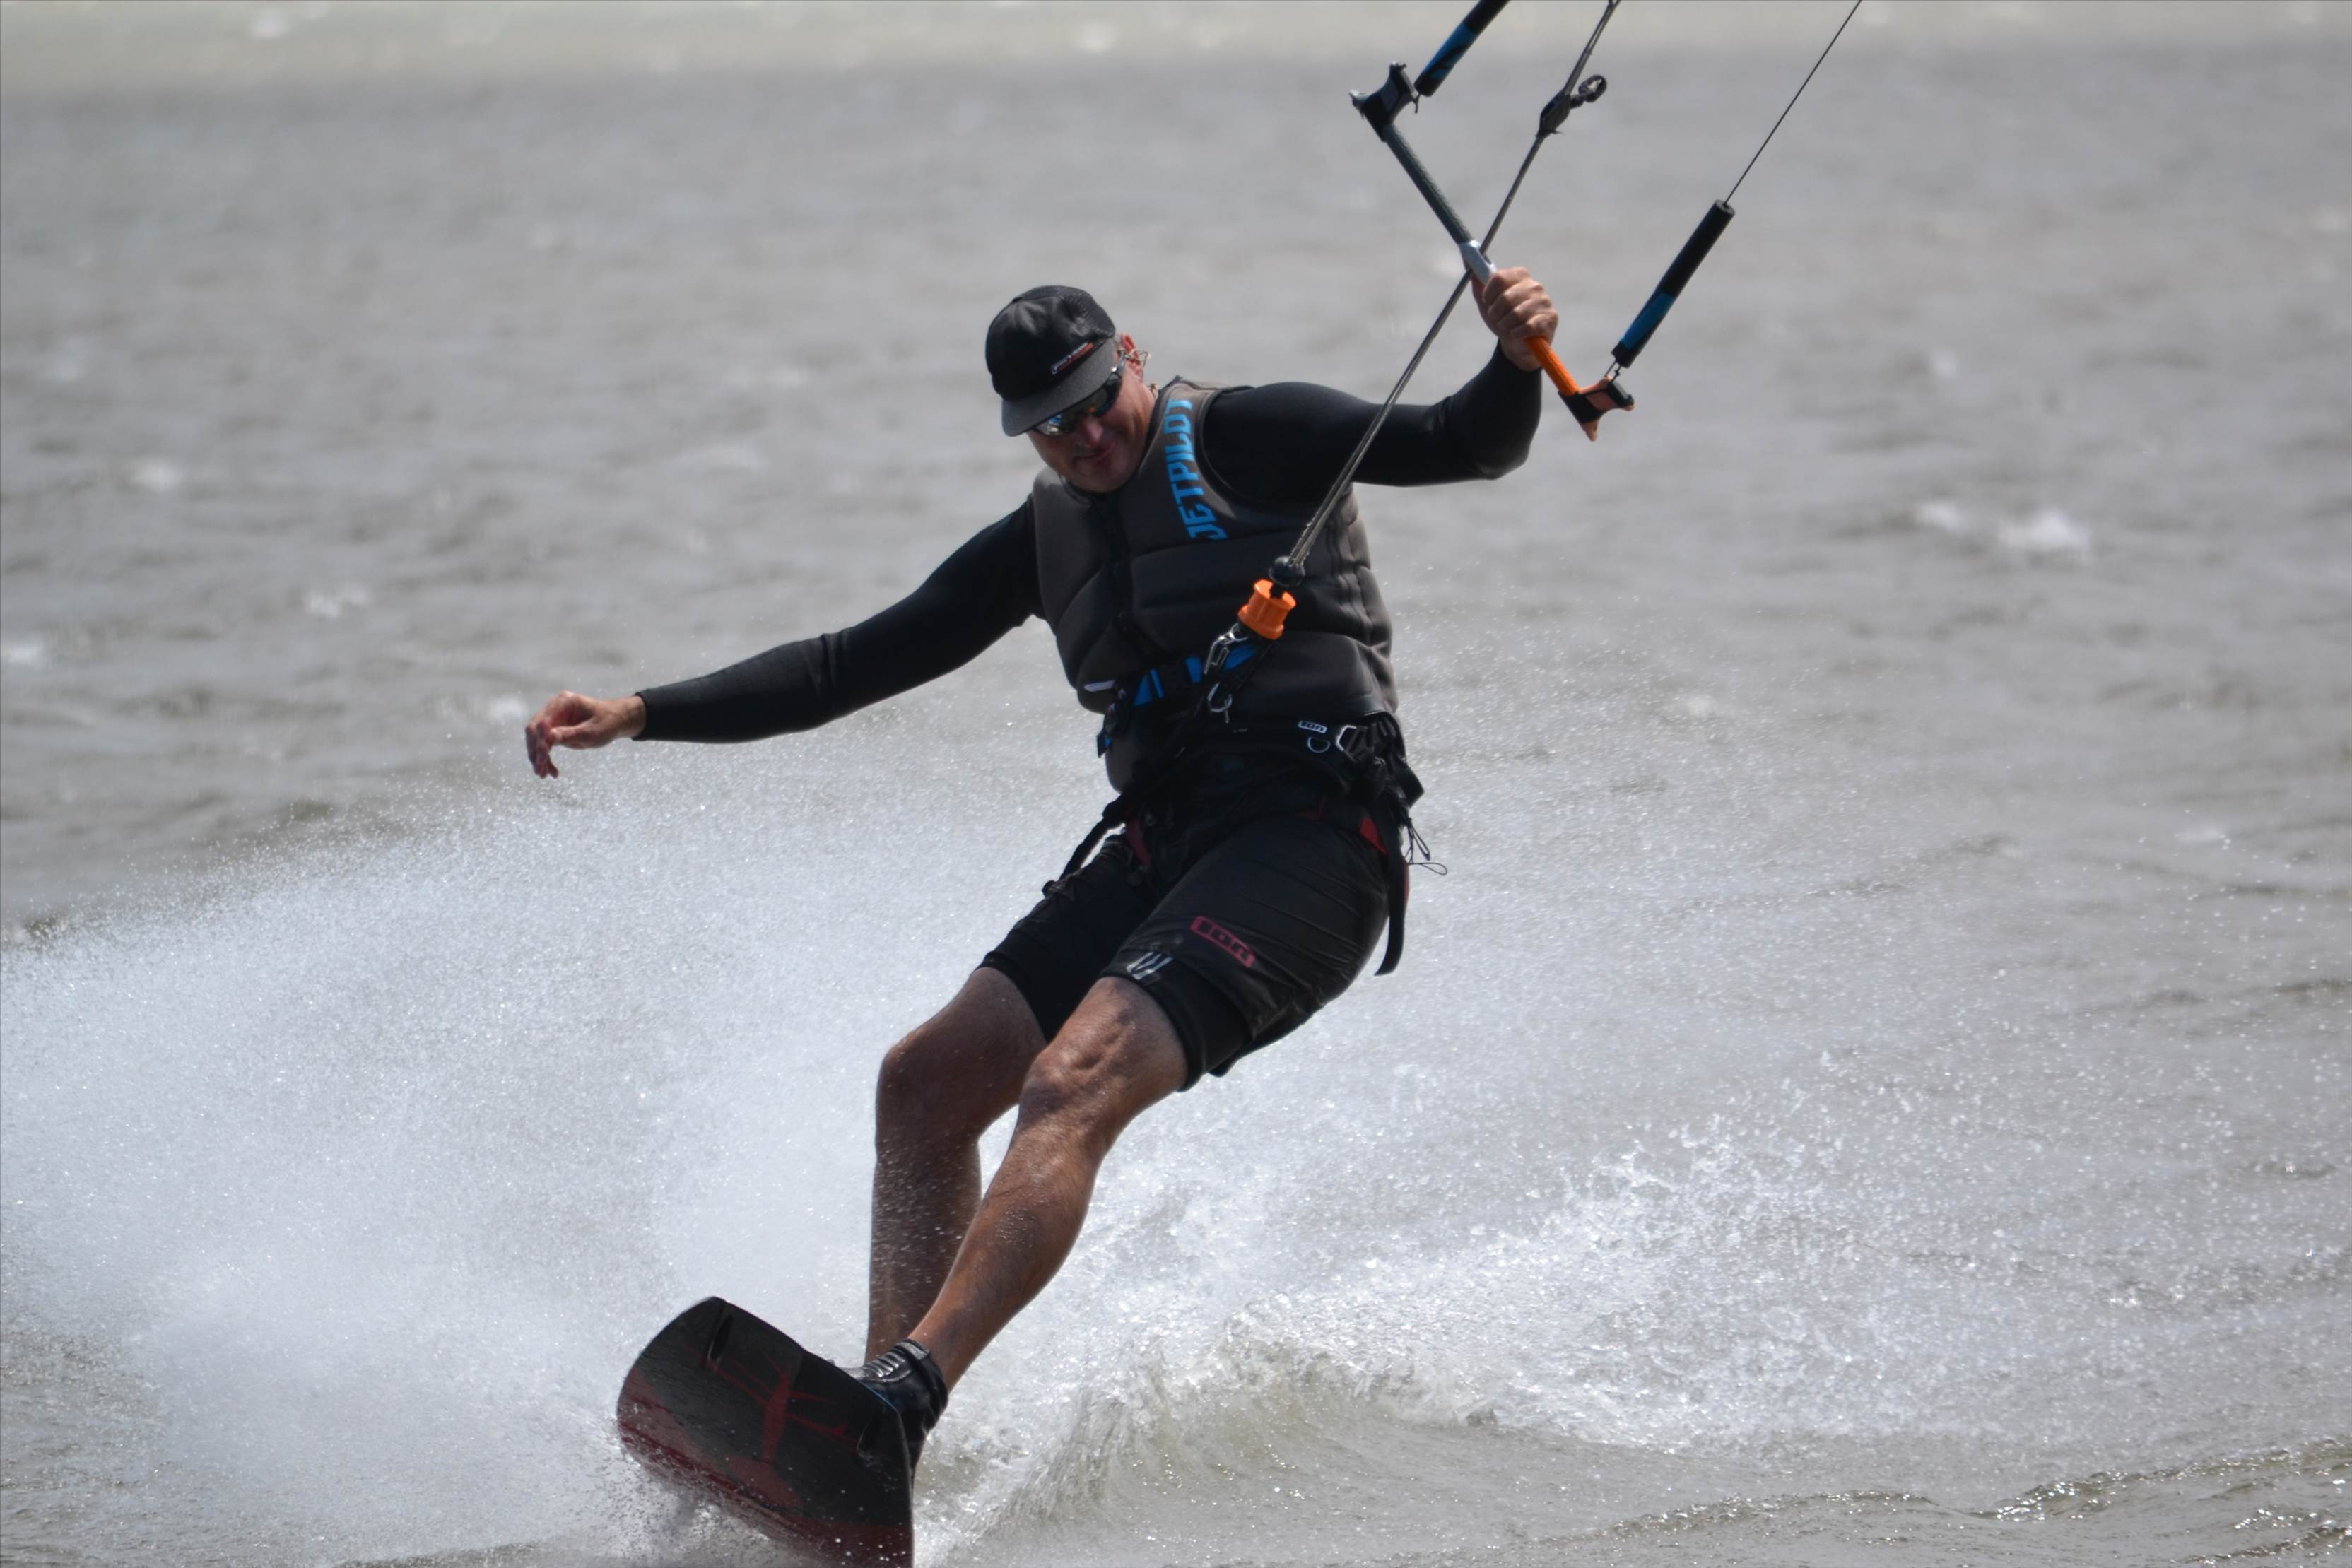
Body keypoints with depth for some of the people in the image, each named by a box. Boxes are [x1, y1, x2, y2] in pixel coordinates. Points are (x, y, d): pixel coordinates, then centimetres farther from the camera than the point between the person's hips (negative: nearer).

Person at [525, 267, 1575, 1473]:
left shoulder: (1241, 437, 0)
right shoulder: (1041, 541, 19)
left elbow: (1459, 447, -9)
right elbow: (853, 665, 21)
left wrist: (1514, 365, -33)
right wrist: (641, 714, 14)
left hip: (1309, 837, -8)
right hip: (1164, 849, 8)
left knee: (1071, 1088, -25)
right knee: (928, 1080, 0)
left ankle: (896, 1407, -38)